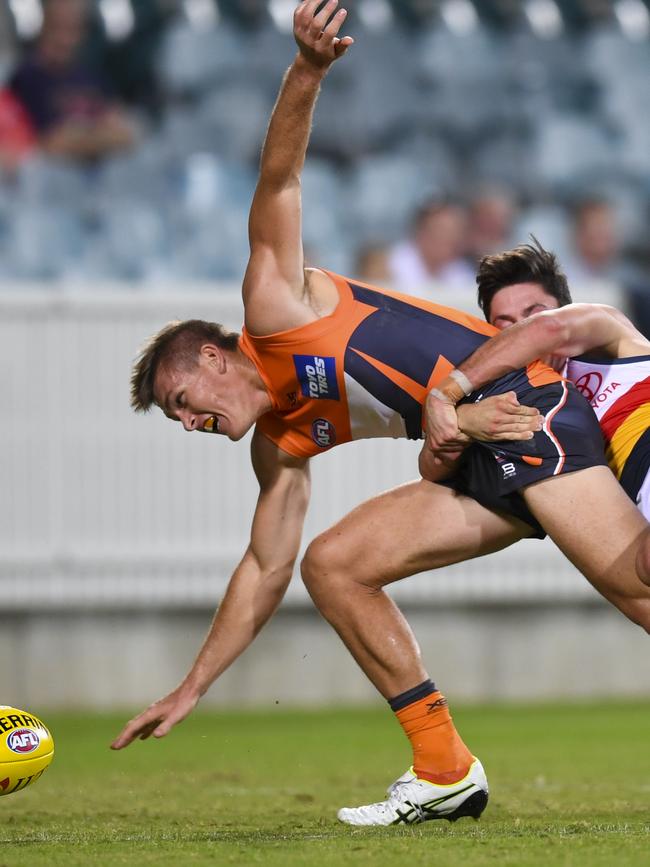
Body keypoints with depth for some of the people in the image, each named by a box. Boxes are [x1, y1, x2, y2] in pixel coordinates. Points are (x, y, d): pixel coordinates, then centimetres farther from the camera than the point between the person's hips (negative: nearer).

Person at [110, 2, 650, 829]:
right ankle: (446, 774, 5)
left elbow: (278, 184, -9)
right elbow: (263, 569, 27)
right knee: (332, 564, 7)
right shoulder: (281, 445, 21)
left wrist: (306, 74, -25)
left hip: (523, 404, -9)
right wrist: (190, 690, 28)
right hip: (476, 464, 9)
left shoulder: (274, 310, 2)